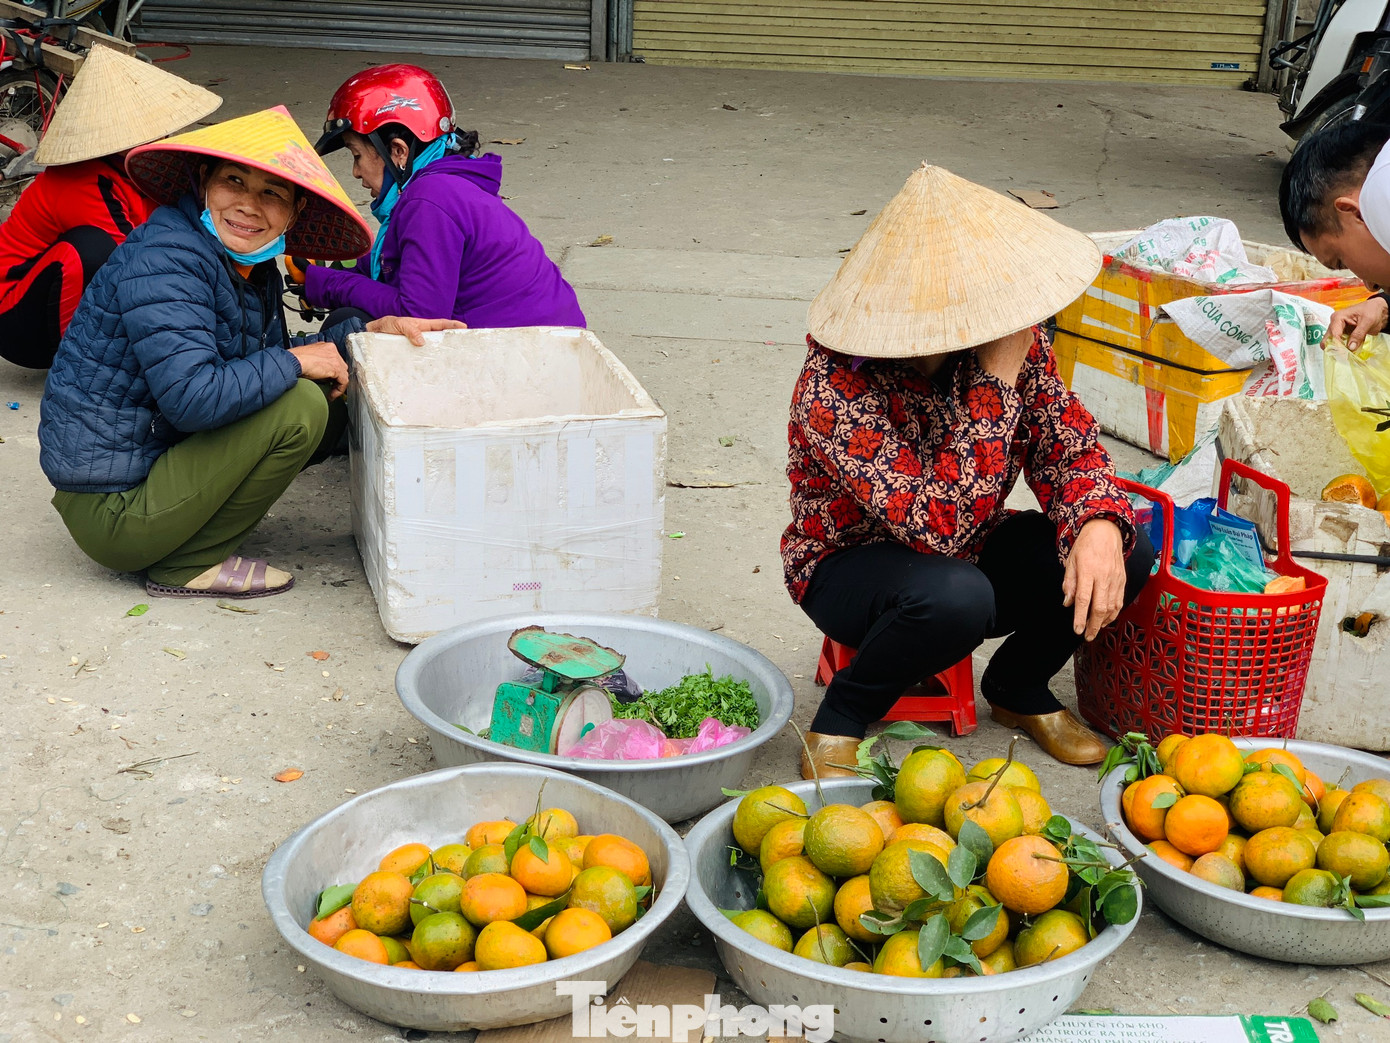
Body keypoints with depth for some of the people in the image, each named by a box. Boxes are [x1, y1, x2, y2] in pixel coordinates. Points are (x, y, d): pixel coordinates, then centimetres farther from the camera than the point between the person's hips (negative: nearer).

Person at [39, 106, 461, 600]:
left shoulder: (254, 270, 7)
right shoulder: (164, 260, -22)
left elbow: (271, 358, 14)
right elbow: (191, 398, -32)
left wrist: (368, 332, 4)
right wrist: (293, 363, -20)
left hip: (154, 457, 10)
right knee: (300, 407, -21)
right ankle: (189, 566, -7)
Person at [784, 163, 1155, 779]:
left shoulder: (1011, 335, -14)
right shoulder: (834, 388, -34)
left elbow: (1068, 442, -7)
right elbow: (940, 524, -40)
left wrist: (1099, 527, -29)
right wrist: (997, 380, -40)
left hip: (971, 554, 6)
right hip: (849, 567, -6)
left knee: (1126, 556, -16)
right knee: (955, 595, -40)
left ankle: (1018, 688, 12)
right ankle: (841, 719, -10)